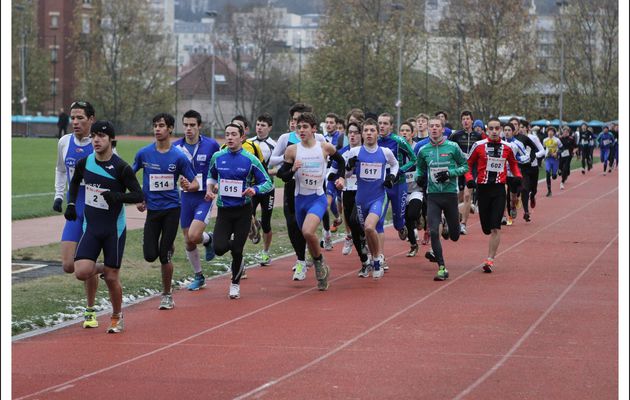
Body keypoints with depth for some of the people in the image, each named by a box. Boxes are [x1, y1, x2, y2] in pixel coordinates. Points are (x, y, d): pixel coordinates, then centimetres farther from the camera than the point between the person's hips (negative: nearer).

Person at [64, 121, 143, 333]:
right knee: (81, 272, -14)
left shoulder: (121, 168, -13)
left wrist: (118, 196, -28)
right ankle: (102, 269, 22)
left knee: (112, 277, 1)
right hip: (90, 227, 3)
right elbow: (75, 182, 22)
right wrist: (71, 204, 10)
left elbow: (139, 195, -12)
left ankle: (117, 317, 24)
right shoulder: (84, 163, 1)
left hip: (114, 229, -3)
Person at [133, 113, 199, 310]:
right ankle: (167, 248, 32)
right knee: (150, 255, -5)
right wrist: (137, 199, 5)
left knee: (164, 256, -4)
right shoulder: (144, 153, 0)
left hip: (171, 208, -2)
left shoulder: (179, 157, -6)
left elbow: (195, 185, -2)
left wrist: (188, 186, -25)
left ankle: (167, 294, 15)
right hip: (152, 209, 2)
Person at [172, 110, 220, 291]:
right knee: (188, 242, 8)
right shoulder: (175, 147, -2)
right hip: (186, 198, 3)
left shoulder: (211, 145, -8)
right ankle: (199, 277, 26)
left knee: (194, 236, -21)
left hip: (205, 197, -3)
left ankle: (207, 239, 15)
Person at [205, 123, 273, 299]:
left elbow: (268, 183, -4)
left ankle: (235, 284, 25)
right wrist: (210, 189, 0)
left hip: (243, 210, -2)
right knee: (219, 248, -13)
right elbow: (211, 175, 20)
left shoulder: (251, 160, -8)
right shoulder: (217, 157, 0)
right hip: (223, 210, 2)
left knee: (237, 250, 2)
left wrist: (254, 189, -23)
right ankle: (233, 243, 25)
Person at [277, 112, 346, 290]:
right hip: (300, 199, 3)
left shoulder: (325, 147, -5)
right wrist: (292, 170, -20)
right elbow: (284, 177, -1)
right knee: (307, 236, 13)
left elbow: (341, 161, 16)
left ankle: (320, 261, -3)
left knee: (308, 232, -27)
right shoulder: (292, 150, -4)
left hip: (318, 198, -3)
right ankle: (321, 270, 34)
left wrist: (340, 177, 5)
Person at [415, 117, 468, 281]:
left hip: (450, 194, -1)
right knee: (433, 232, -13)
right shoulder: (423, 150, 5)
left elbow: (465, 166, 3)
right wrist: (419, 177, -1)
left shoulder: (452, 147, -3)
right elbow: (420, 168, 21)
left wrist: (449, 173, -13)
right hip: (432, 196, 1)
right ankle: (442, 268, -6)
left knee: (455, 236, 7)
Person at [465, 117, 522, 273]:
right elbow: (468, 164, 6)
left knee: (495, 228, -11)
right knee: (486, 228, 6)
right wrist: (469, 178, -11)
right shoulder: (479, 146, -1)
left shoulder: (507, 147, 4)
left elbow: (513, 163, 19)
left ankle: (490, 260, -8)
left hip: (499, 190, 0)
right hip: (483, 188, 0)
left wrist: (518, 176, 1)